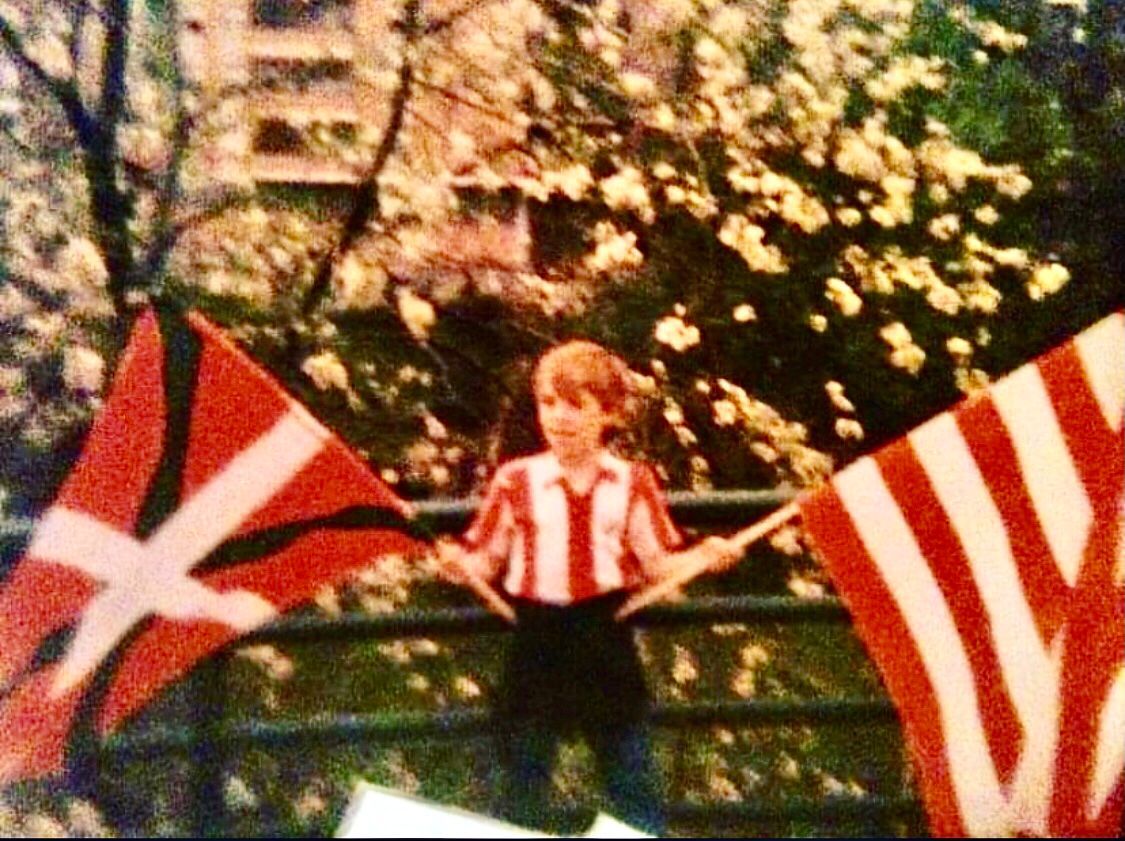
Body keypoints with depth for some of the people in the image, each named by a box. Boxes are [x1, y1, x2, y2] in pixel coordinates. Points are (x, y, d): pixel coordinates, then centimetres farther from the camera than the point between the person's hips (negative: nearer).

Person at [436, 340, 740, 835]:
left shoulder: (632, 483, 1)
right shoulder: (516, 482, -2)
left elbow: (658, 563, 3)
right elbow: (485, 558, 3)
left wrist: (704, 555, -13)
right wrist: (458, 563, -18)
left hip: (607, 635, 0)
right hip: (538, 640, 0)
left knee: (630, 764, 8)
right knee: (524, 770, 9)